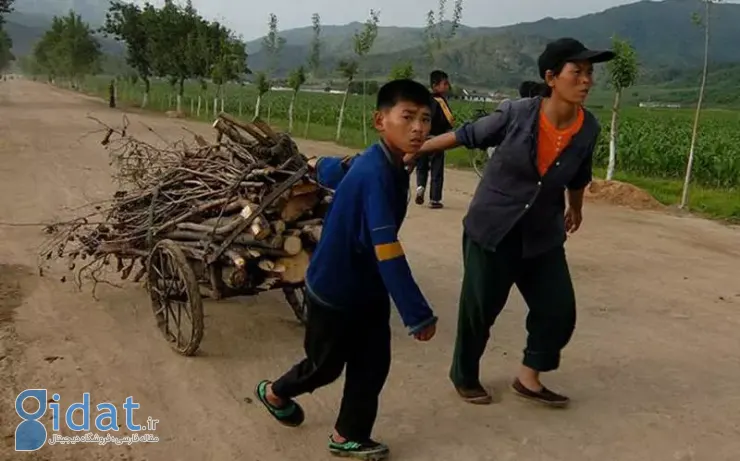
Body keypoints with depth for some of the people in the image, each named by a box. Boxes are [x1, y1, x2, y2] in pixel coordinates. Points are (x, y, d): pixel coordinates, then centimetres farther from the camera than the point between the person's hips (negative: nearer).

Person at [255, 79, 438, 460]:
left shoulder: (386, 163, -3)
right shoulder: (376, 173, -33)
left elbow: (335, 170, 17)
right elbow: (387, 250, -37)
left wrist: (319, 166, 42)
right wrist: (418, 314, -35)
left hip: (368, 287, 8)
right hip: (334, 288, -8)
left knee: (372, 366, 11)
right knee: (325, 366, 14)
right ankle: (274, 393, 43)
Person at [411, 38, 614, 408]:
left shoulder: (588, 129, -8)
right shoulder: (516, 114, -19)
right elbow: (467, 136, -7)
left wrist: (575, 210, 27)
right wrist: (414, 151, -2)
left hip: (543, 235, 4)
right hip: (491, 229, -4)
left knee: (559, 310, 3)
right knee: (480, 309, 6)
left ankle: (528, 378, 26)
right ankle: (464, 377, 31)